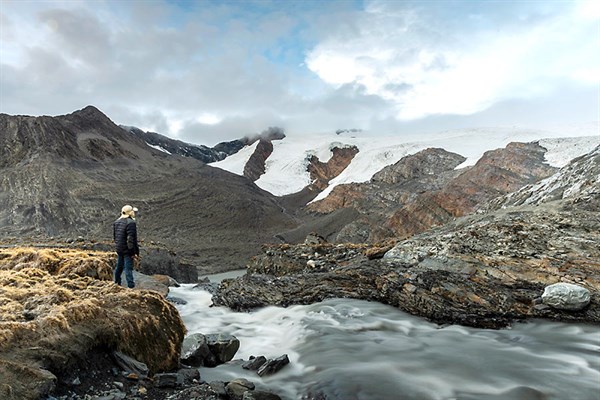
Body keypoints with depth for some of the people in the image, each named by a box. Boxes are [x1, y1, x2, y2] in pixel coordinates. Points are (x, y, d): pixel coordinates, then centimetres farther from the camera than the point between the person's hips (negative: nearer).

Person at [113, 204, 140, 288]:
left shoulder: (117, 222, 7)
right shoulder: (130, 223, -21)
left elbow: (114, 236, 15)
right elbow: (131, 239, -23)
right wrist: (135, 252, -19)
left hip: (119, 249, 8)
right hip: (127, 250, -8)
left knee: (119, 266, 23)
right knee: (128, 268, -4)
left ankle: (117, 282, 38)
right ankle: (130, 286, -1)